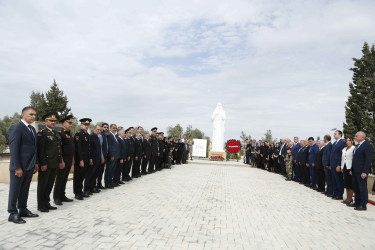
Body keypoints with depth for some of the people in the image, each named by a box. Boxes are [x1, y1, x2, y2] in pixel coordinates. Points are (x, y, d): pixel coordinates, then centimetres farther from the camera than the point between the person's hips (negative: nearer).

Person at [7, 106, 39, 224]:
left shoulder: (32, 129, 14)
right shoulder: (16, 128, -12)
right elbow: (13, 149, -16)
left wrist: (36, 163, 10)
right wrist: (17, 167, -18)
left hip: (30, 166, 8)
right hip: (19, 166, -8)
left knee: (25, 190, 16)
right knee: (15, 191, 4)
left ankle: (23, 210, 26)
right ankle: (13, 214, 13)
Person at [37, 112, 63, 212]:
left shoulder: (56, 133, 16)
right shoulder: (41, 133, -9)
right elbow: (40, 150, -15)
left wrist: (60, 161, 17)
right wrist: (43, 164, -18)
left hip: (54, 164, 8)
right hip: (45, 164, -7)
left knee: (50, 184, 13)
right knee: (42, 185, 3)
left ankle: (46, 203, 24)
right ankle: (41, 205, 13)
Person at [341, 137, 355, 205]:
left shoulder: (354, 149, -10)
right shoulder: (344, 149, 14)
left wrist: (352, 169, -17)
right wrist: (342, 167, 11)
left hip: (350, 168, -8)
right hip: (345, 168, 8)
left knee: (351, 184, 0)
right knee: (346, 183, 11)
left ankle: (349, 199, 6)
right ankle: (348, 198, 18)